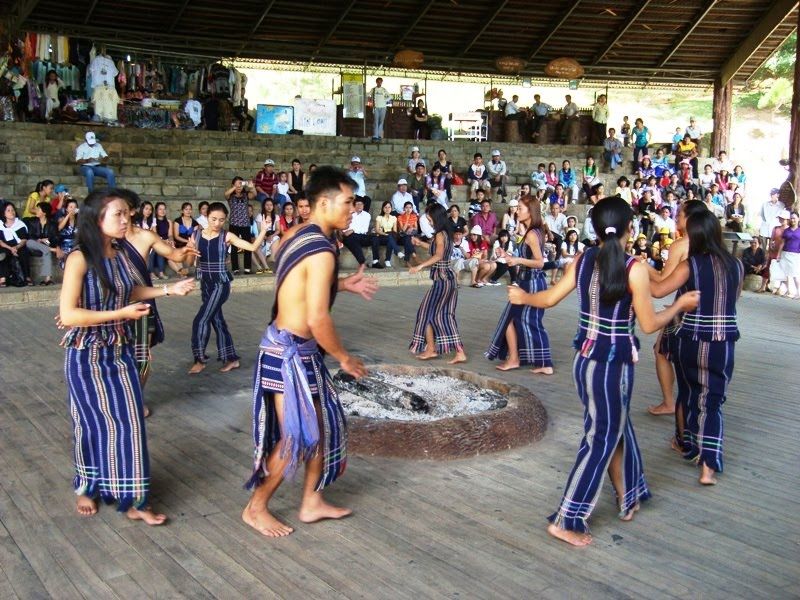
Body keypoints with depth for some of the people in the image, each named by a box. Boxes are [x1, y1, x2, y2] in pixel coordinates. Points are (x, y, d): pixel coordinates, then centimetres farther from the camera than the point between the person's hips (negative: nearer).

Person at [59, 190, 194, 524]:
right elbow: (67, 315, -23)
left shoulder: (120, 256, 2)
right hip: (87, 355, -5)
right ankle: (88, 487, 31)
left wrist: (168, 290, 11)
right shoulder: (80, 259, -18)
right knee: (93, 423, 8)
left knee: (129, 422, 4)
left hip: (121, 352, 6)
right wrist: (122, 314, -22)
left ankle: (130, 497, 13)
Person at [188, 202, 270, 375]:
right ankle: (231, 358, 24)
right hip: (205, 283, 5)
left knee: (200, 320, -6)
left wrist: (263, 230, -24)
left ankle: (200, 359, 10)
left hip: (220, 283, -5)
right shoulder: (196, 235, 2)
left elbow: (252, 247, -13)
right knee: (217, 320, 12)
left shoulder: (227, 236, -8)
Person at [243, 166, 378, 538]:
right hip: (290, 351, -10)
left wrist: (344, 285, 15)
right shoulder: (321, 251, -22)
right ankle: (256, 508, 19)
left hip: (291, 346, 10)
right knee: (296, 437, 2)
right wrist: (344, 358, -11)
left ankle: (312, 503, 29)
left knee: (322, 424, 17)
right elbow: (318, 319, -25)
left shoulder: (298, 236, 8)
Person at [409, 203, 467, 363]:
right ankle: (459, 353, 7)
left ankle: (431, 349, 11)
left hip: (441, 280, -9)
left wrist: (420, 266, -34)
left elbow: (438, 255, -29)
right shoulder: (446, 234, 14)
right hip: (449, 278, 9)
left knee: (427, 313, 3)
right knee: (445, 316, 9)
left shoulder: (439, 235, -13)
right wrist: (421, 243, 42)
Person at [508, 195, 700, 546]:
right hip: (613, 366, -6)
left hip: (583, 360, 6)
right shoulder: (634, 269, -17)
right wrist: (681, 305, 7)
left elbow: (549, 299, 6)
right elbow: (649, 324, -10)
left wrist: (522, 297, 26)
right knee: (602, 440, 5)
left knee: (617, 427, 24)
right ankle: (566, 521, 8)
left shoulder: (583, 261, -1)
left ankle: (629, 498, 40)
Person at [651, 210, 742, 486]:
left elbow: (658, 290, -17)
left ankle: (685, 442, 43)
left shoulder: (690, 266, -13)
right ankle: (708, 465, -3)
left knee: (688, 392, 21)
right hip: (723, 344, 2)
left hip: (691, 341, -2)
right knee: (712, 401, 7)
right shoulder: (736, 265, -1)